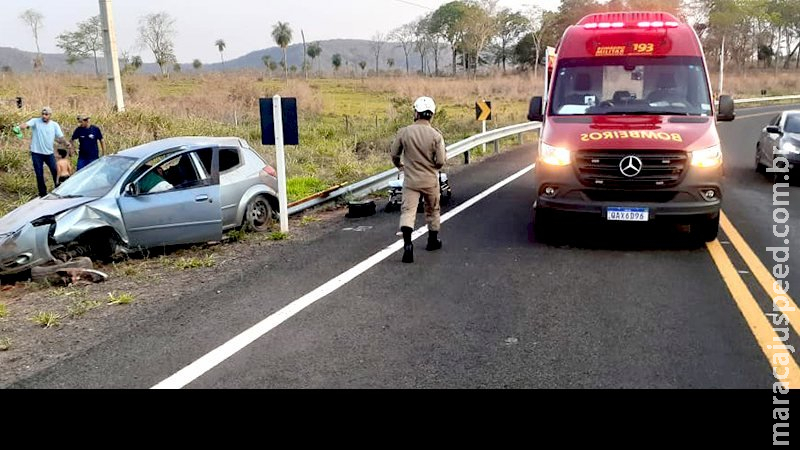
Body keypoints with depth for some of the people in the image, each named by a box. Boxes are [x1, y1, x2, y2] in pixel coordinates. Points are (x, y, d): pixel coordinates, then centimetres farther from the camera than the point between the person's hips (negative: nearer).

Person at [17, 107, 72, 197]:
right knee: (39, 175, 6)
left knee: (56, 171, 5)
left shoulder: (55, 125, 1)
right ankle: (42, 193, 19)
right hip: (37, 153, -2)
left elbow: (60, 137, -1)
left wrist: (67, 144, -22)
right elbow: (26, 125, -24)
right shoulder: (35, 121, -7)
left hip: (49, 153, 2)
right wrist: (19, 127, -47)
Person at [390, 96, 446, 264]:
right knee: (432, 210, 21)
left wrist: (399, 165, 25)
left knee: (408, 211, -2)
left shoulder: (404, 132, -7)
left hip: (410, 180, 0)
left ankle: (407, 244, -23)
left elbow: (394, 155, 3)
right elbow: (441, 161, -12)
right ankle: (433, 240, 37)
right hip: (430, 180, 1)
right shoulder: (436, 135, -11)